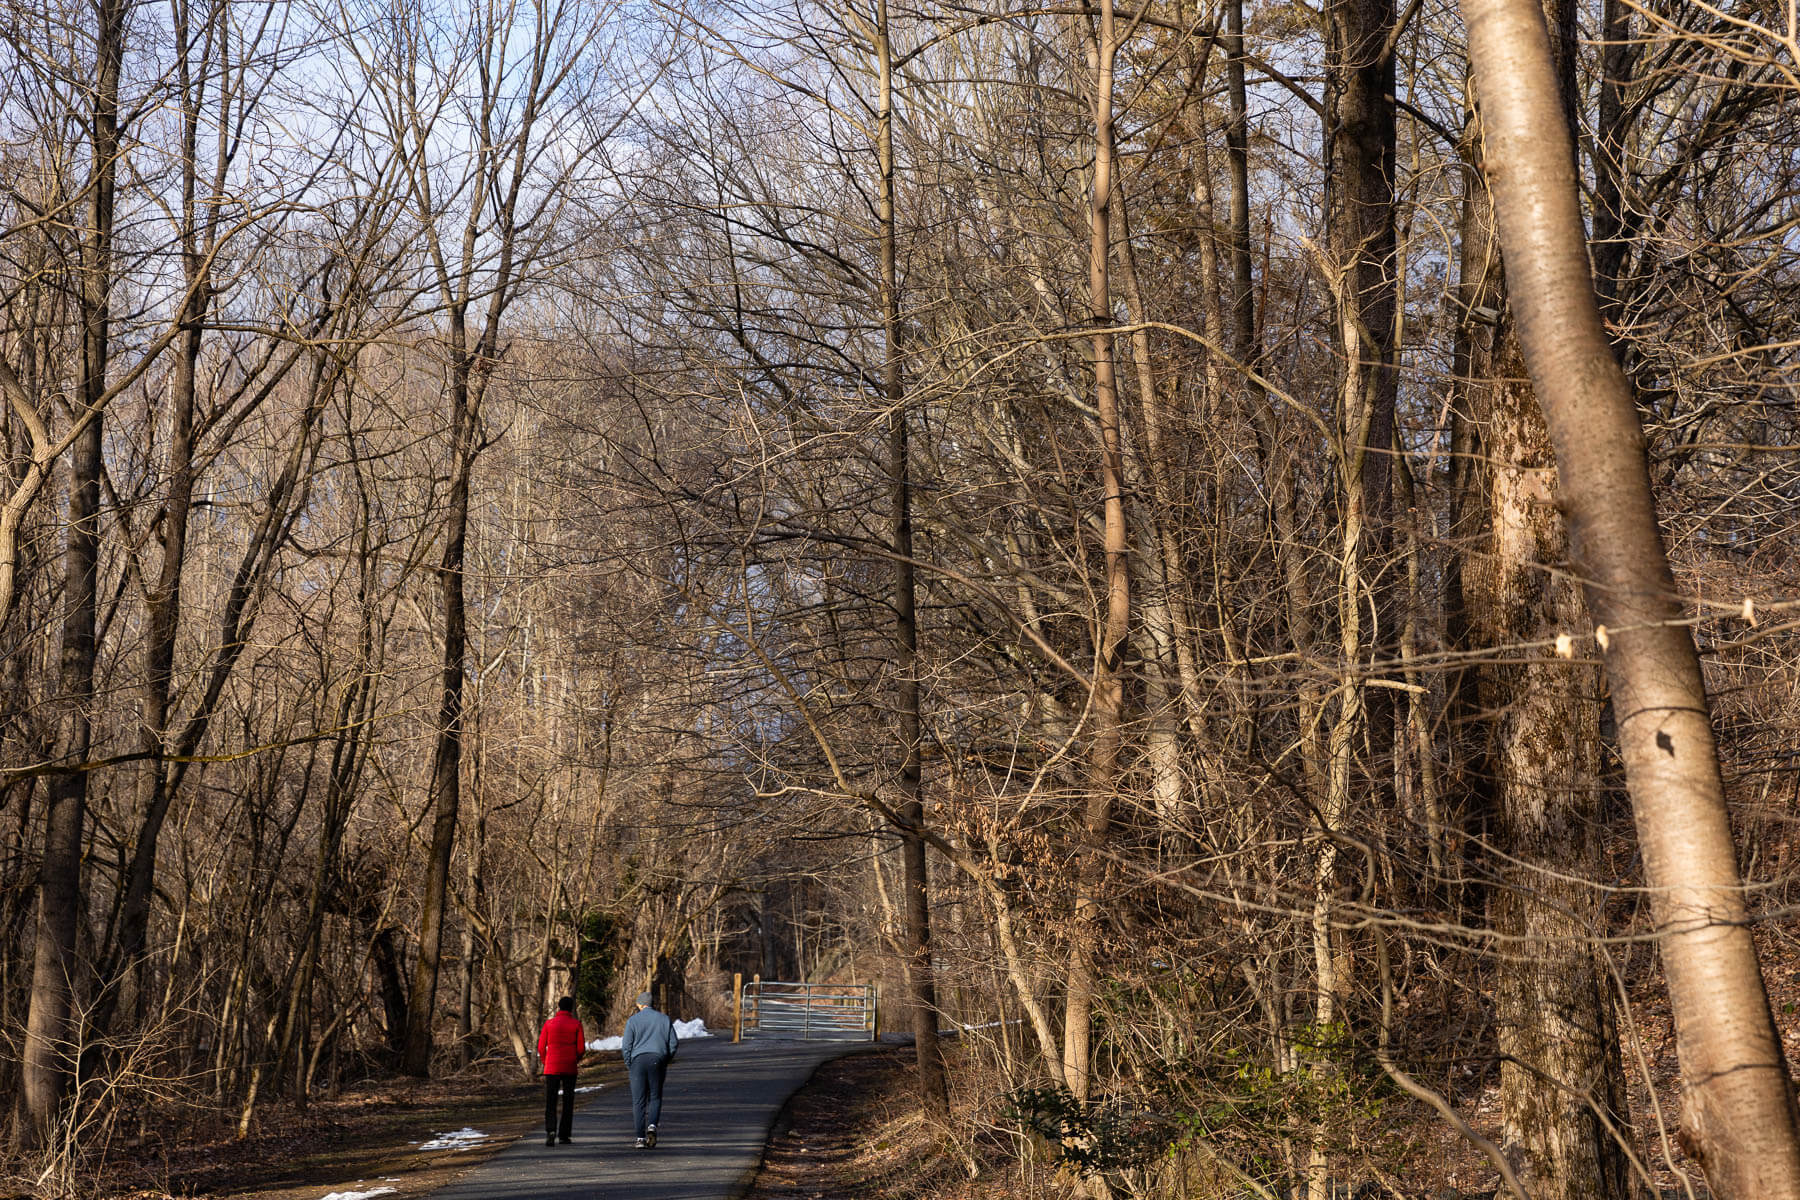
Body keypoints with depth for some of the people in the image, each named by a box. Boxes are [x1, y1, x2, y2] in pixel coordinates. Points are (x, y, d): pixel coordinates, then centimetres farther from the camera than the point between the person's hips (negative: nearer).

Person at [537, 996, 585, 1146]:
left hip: (552, 1068, 0)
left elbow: (541, 1046, 0)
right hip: (570, 1068, 0)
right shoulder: (576, 1024, -2)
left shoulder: (549, 1024, 0)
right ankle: (564, 1135, 10)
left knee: (550, 1102, 2)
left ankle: (550, 1131, -18)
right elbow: (581, 1047, -3)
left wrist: (544, 1062, 17)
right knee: (568, 1102, 10)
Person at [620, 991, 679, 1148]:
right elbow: (674, 1043, 6)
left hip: (638, 1061, -1)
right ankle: (652, 1125, -13)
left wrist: (629, 1065, 9)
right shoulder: (664, 1019, 7)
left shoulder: (633, 1021, 1)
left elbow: (626, 1046, -3)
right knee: (655, 1098, 13)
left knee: (639, 1101, 3)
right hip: (657, 1061, 1)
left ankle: (641, 1138, -2)